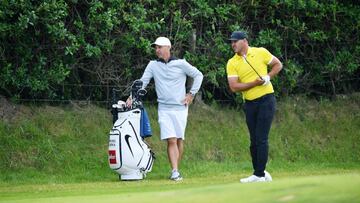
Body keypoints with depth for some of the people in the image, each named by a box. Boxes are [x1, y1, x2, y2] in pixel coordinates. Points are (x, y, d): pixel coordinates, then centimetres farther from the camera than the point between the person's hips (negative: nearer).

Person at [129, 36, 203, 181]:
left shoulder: (180, 64, 0)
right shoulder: (153, 65, 6)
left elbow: (198, 75, 8)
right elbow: (142, 82, 2)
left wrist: (191, 94, 3)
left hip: (180, 108, 0)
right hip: (164, 109, 0)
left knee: (179, 140, 4)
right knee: (171, 141, -10)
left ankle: (176, 170, 13)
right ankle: (175, 171, -17)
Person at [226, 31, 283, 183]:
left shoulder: (260, 52, -2)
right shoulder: (232, 63, 1)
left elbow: (278, 64, 11)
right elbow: (234, 87, -8)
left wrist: (268, 77, -7)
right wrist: (255, 83, -17)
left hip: (266, 100, -4)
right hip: (249, 104, 4)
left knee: (261, 139, -9)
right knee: (254, 141, 7)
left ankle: (259, 174, -8)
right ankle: (259, 172, 15)